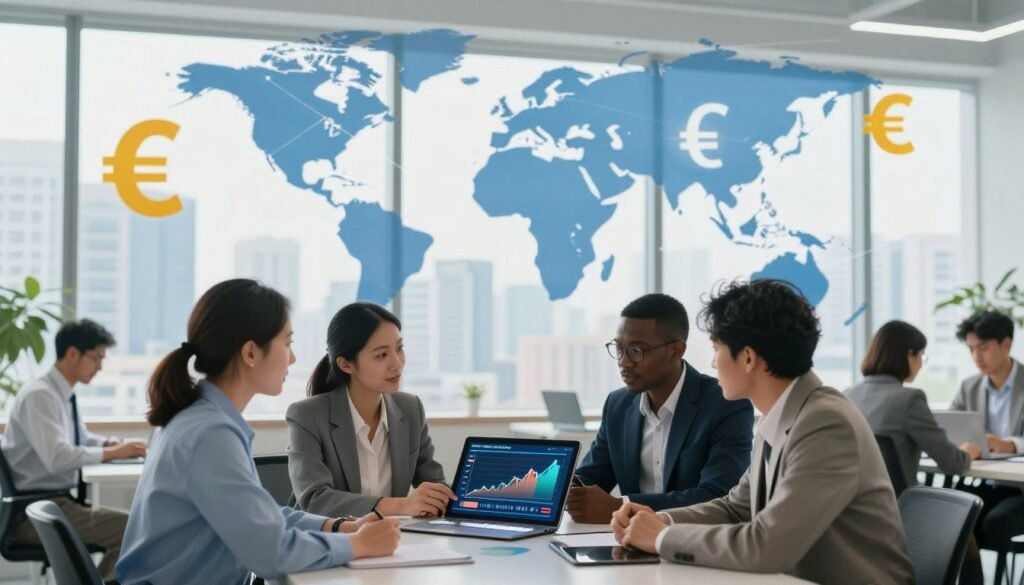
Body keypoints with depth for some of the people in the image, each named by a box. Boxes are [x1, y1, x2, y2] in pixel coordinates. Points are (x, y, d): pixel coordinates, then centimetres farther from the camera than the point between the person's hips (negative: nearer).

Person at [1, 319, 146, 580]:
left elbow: (81, 439, 27)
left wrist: (110, 442, 7)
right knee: (129, 529, -22)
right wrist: (112, 452, -19)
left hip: (57, 502, 10)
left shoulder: (63, 394, 10)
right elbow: (57, 458, -28)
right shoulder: (39, 395, -17)